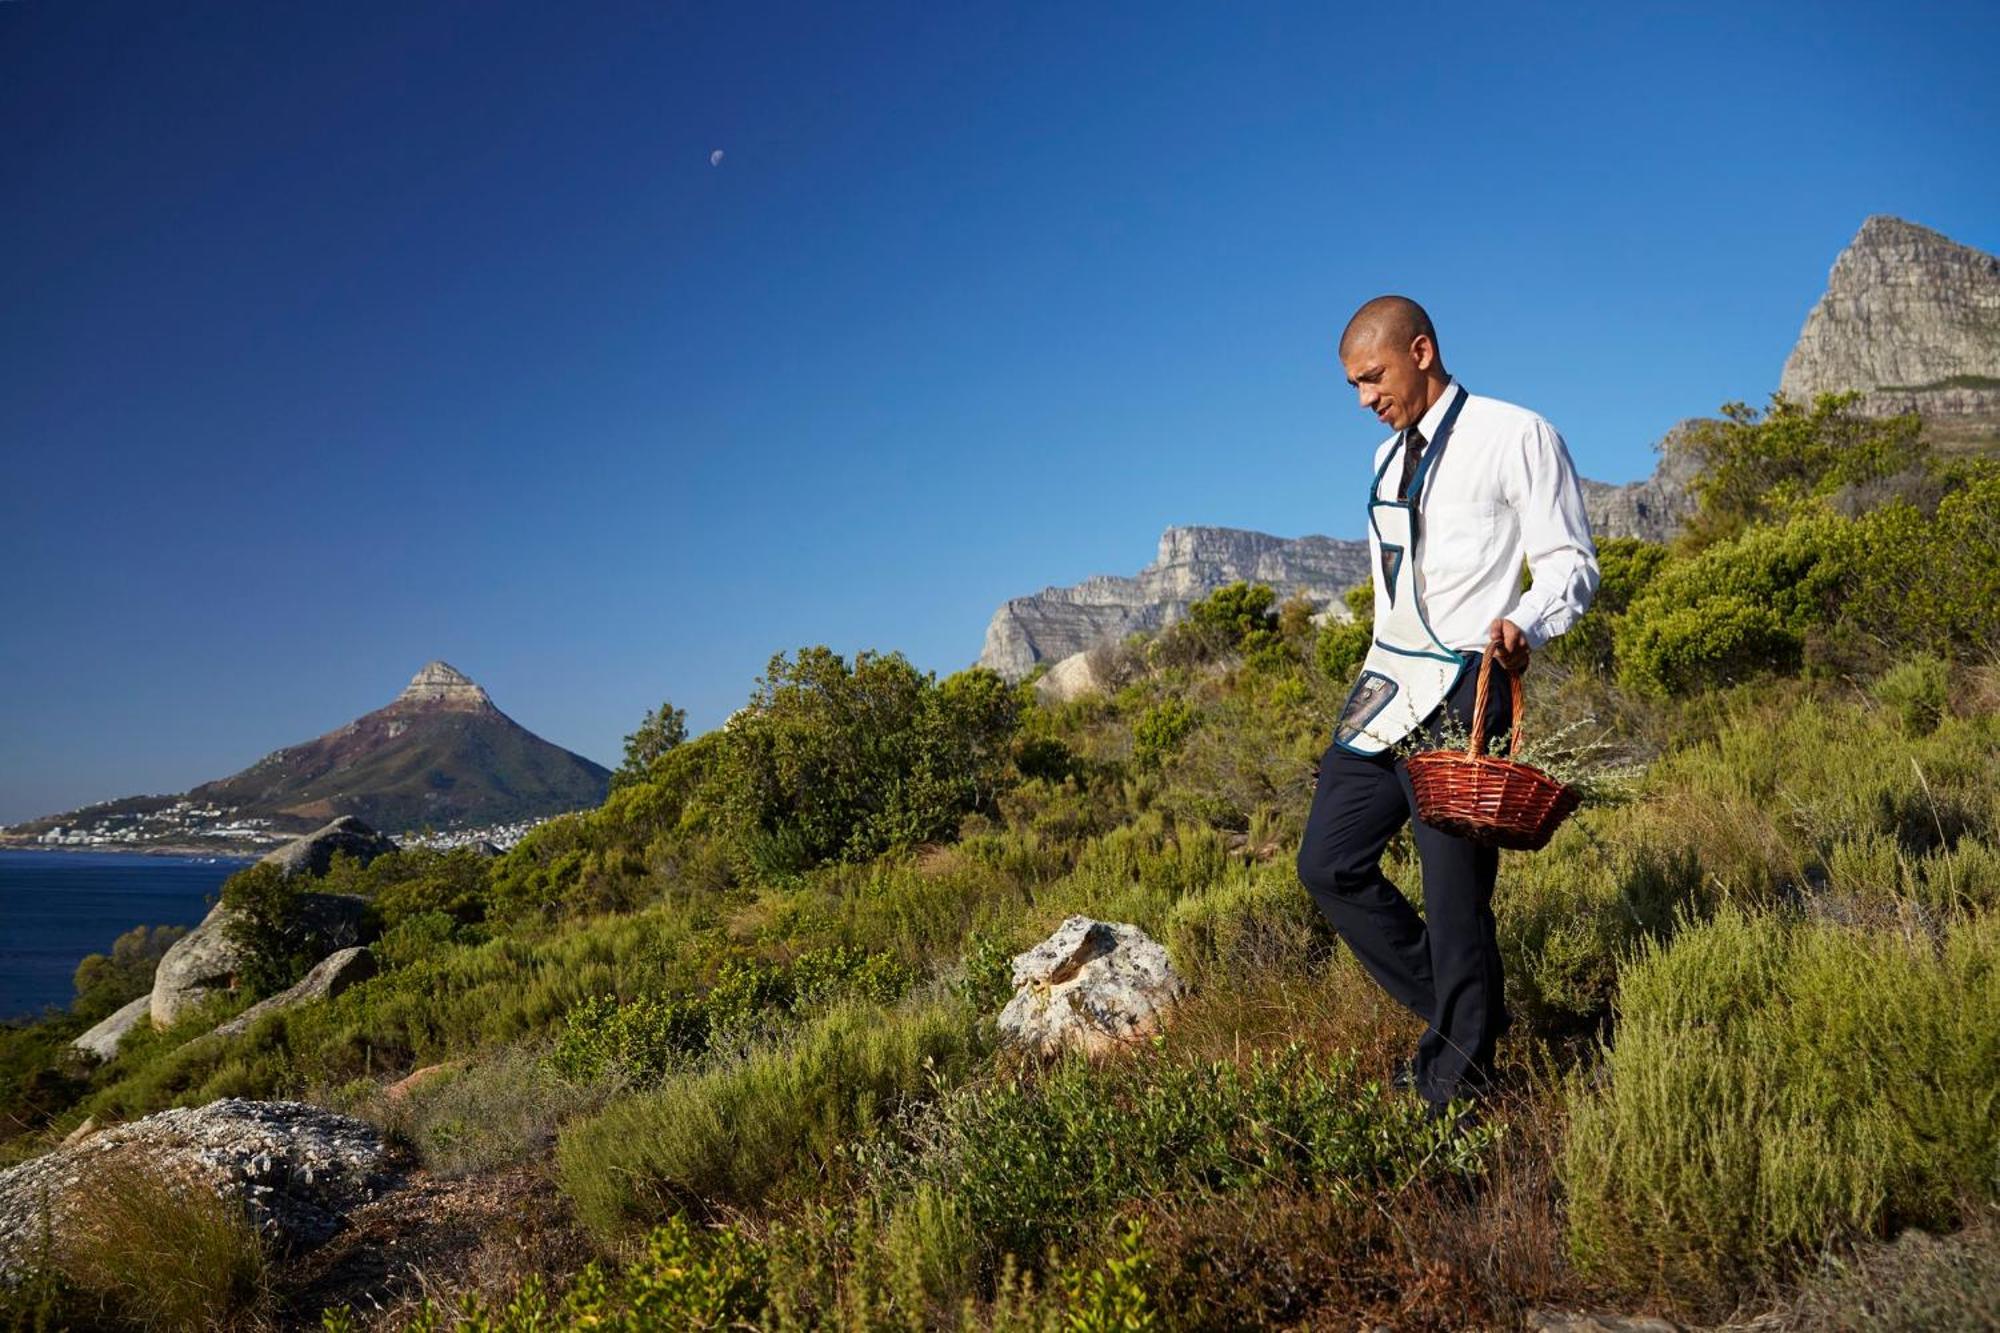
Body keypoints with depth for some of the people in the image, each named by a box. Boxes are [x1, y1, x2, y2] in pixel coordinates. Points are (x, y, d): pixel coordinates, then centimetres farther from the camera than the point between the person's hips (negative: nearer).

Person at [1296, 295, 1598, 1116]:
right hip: (1384, 687, 8)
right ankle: (1461, 1014, 21)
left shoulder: (1516, 437, -3)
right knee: (1329, 865, 7)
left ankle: (1455, 1085, 13)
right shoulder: (1389, 457, 20)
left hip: (1461, 692, -8)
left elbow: (1569, 563, -6)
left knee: (1455, 892, -4)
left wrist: (1524, 624, -25)